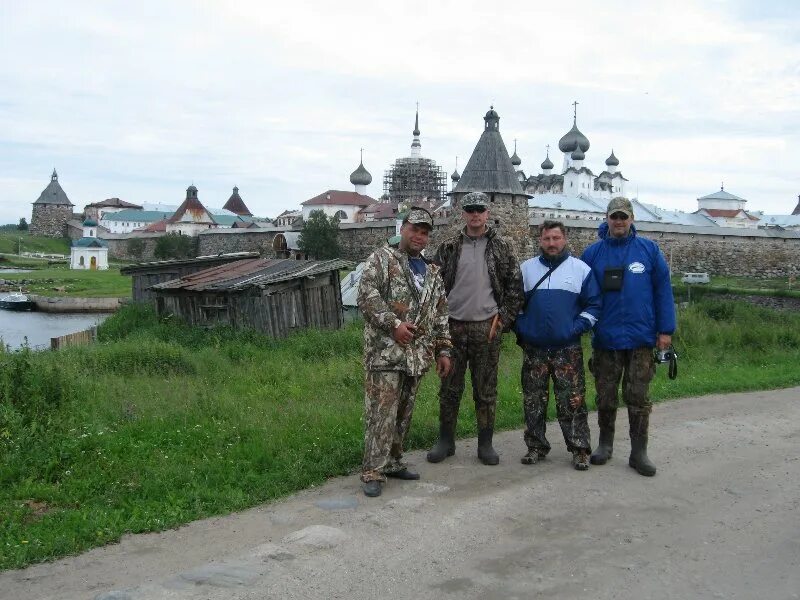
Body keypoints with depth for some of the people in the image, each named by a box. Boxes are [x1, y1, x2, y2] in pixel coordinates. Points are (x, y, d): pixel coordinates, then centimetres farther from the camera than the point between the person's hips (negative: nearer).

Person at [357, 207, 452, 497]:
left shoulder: (432, 272, 19)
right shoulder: (382, 259, 0)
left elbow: (441, 315, 21)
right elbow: (366, 295, -13)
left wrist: (443, 350, 15)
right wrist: (393, 324, -19)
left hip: (417, 356, 6)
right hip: (385, 351, -6)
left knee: (403, 414, 11)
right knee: (381, 413, -8)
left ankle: (392, 462, 23)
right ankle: (372, 471, -1)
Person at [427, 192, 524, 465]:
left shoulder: (501, 248, 4)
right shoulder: (448, 248, 6)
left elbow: (515, 286, 6)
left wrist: (503, 318, -1)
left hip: (487, 328, -1)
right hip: (453, 327, 1)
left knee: (486, 389, 6)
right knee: (450, 388, 7)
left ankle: (485, 443, 17)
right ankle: (446, 440, 19)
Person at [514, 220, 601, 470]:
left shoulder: (581, 269, 3)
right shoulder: (526, 268, 9)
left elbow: (593, 304, 3)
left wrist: (577, 328, -9)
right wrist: (520, 328, 1)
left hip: (568, 348, -2)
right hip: (533, 348, 2)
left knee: (573, 401, -2)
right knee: (533, 401, 7)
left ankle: (580, 449, 7)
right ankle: (536, 446, 19)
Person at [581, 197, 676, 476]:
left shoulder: (649, 249, 1)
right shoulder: (593, 252, 4)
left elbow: (663, 290, 0)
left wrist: (666, 329, -4)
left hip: (641, 338, -1)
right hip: (605, 338, 1)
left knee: (638, 398, 5)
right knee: (605, 397, 11)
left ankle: (639, 452, 13)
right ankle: (605, 445, 27)